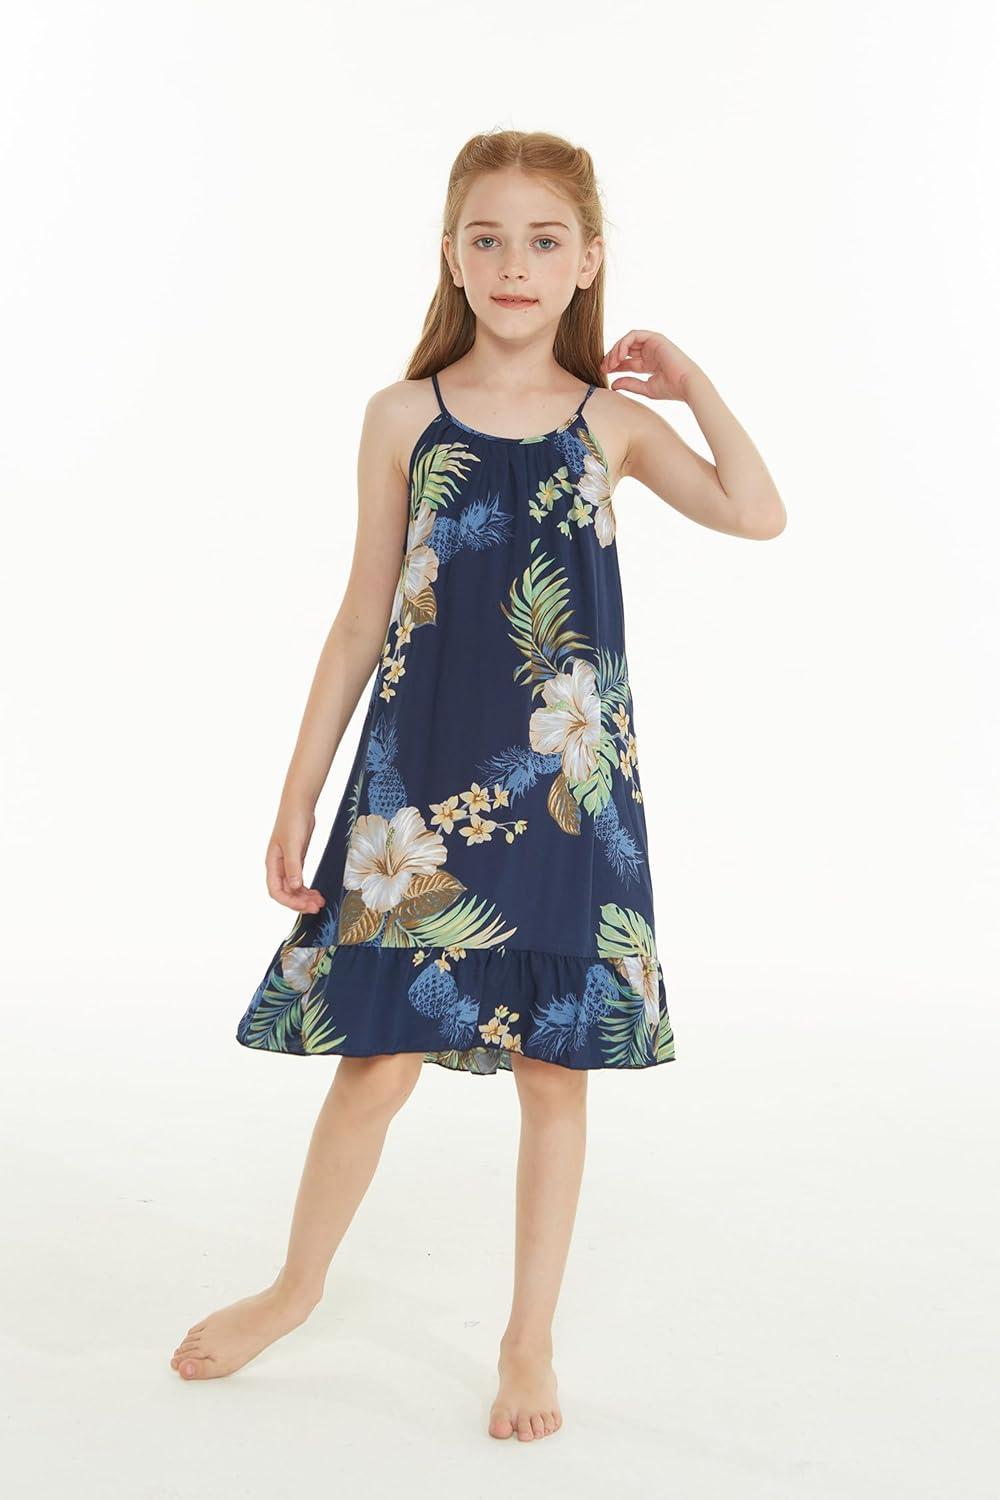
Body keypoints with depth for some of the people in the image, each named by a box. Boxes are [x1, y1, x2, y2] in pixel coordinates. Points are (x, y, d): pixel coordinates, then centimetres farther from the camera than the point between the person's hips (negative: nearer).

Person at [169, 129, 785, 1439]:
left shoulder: (610, 421, 5)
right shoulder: (406, 416, 2)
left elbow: (758, 515, -3)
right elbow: (366, 617, 3)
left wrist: (692, 384, 1)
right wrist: (300, 789, 3)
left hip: (567, 789, 1)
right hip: (418, 783, -1)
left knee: (554, 1065, 7)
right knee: (377, 1060, 5)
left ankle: (531, 1340, 26)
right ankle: (297, 1288, 32)